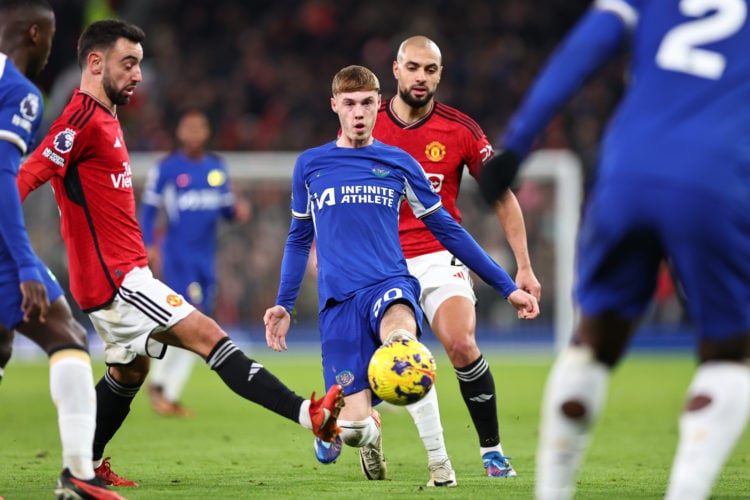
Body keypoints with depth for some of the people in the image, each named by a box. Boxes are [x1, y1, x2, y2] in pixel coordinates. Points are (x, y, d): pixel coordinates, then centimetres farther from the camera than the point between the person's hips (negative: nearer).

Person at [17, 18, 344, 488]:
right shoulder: (82, 119, -16)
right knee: (210, 337, -16)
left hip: (122, 272, 10)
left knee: (130, 370, 20)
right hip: (116, 278, -10)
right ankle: (309, 414, -24)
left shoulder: (104, 119, 16)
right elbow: (24, 180, -22)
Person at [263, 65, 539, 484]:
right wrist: (283, 305, 17)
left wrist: (507, 286, 14)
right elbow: (299, 239, 26)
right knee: (352, 425, -5)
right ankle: (369, 432, 26)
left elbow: (447, 230, 16)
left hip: (390, 285, -2)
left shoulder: (399, 163, 12)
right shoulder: (310, 165, 14)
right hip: (338, 300, 2)